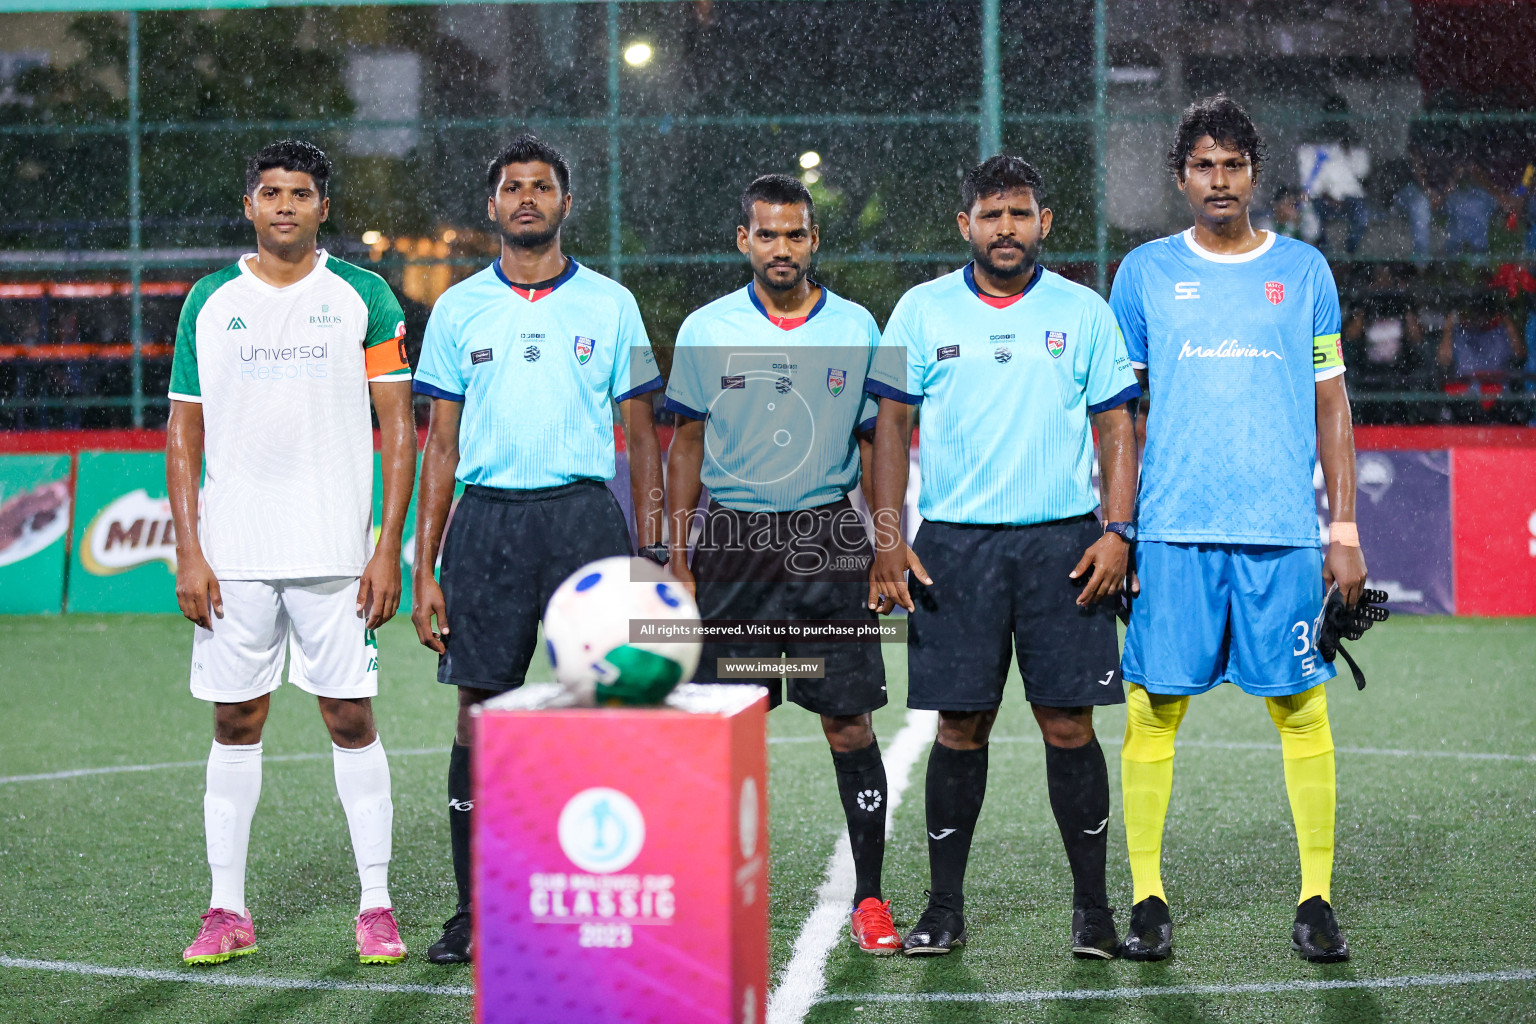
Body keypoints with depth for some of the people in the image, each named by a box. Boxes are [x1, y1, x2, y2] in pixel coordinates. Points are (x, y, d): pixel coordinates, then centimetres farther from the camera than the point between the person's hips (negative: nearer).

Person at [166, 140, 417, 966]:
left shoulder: (364, 297, 2)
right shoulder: (210, 301, 8)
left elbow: (399, 429, 2)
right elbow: (184, 432, 9)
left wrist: (389, 547, -6)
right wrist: (187, 551, 0)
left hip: (335, 552, -2)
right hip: (232, 553, 2)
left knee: (351, 719, -1)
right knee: (235, 722, 5)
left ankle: (376, 906, 6)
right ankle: (227, 911, 12)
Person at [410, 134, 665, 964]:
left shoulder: (610, 304, 7)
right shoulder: (458, 309, 10)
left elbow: (641, 437, 9)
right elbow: (441, 445, 10)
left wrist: (650, 553, 1)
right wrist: (423, 571, 4)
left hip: (584, 514, -1)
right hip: (486, 520, 1)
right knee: (480, 710, 1)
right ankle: (474, 909, 8)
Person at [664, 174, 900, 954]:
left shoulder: (856, 329, 5)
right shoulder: (706, 331, 3)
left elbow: (875, 446, 10)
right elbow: (685, 446, 8)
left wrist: (888, 553, 4)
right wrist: (676, 562, 3)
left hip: (830, 542, 0)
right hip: (734, 541, 0)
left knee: (850, 725, -2)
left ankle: (869, 898, 6)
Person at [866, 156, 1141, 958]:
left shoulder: (1083, 312, 7)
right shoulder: (923, 311, 6)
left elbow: (1115, 427, 8)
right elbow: (891, 426, 6)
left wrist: (1118, 531, -4)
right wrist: (887, 538, -3)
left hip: (1063, 542, 0)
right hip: (954, 542, 0)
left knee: (1069, 723, -1)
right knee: (961, 725, 2)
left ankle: (1091, 905, 8)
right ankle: (945, 906, 11)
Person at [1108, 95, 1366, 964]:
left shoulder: (1304, 270, 9)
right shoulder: (1145, 272, 8)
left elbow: (1332, 406, 11)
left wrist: (1347, 532, 5)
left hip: (1284, 532, 0)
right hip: (1172, 530, 0)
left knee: (1302, 712, 0)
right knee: (1154, 711, -1)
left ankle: (1317, 900, 8)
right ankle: (1149, 898, 8)